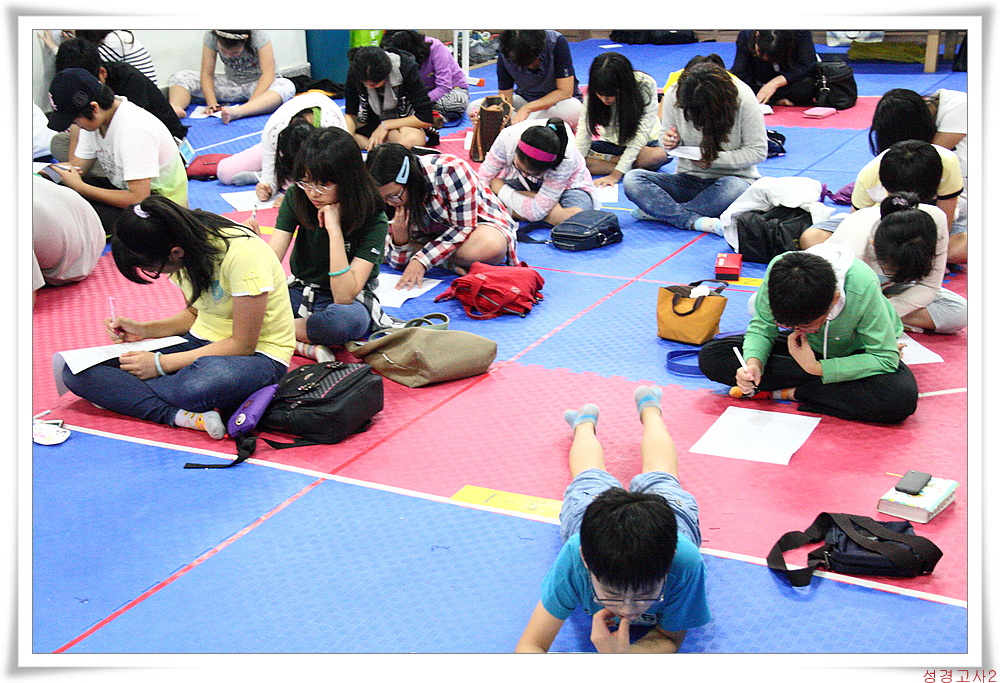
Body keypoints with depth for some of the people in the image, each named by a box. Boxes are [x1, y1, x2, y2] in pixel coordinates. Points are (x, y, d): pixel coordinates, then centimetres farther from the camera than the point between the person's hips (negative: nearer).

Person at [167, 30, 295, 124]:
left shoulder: (259, 36, -24)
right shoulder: (210, 37, -16)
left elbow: (268, 74, -28)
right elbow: (207, 74, -14)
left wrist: (250, 104, -39)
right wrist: (212, 103, -30)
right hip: (231, 85, 3)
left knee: (287, 87, -40)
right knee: (180, 77, -11)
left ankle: (238, 113, -59)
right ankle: (176, 108, -44)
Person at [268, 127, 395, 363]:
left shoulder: (372, 220, -21)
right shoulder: (296, 198, -7)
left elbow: (344, 297, -28)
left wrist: (334, 230, -32)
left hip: (351, 300, -4)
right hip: (300, 291, 4)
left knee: (348, 318, -42)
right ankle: (306, 347, -24)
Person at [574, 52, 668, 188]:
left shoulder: (646, 85, -26)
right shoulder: (593, 93, -17)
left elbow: (642, 132, -27)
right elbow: (584, 132, -19)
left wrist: (616, 175, -33)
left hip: (644, 143, -3)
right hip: (611, 144, 3)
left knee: (660, 155, -39)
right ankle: (635, 168, -20)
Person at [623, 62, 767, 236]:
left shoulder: (743, 97, -17)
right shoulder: (673, 95, -9)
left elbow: (758, 151, -12)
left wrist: (713, 159, -22)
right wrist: (672, 143, -18)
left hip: (732, 177, -3)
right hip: (689, 179, 3)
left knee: (735, 188, -41)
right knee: (631, 179, -21)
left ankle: (660, 211, -26)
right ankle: (696, 221, -36)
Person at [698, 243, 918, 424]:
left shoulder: (862, 287, -38)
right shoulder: (779, 269, -29)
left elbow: (886, 358, -31)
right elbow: (761, 328, -13)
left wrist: (816, 368, -35)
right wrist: (753, 363, -34)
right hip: (809, 349, 3)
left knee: (902, 398, -38)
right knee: (710, 357, -17)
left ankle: (789, 392, -20)